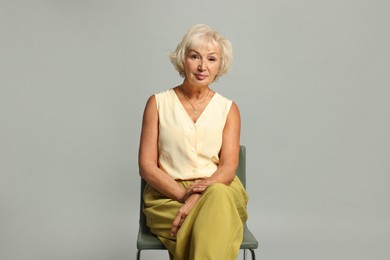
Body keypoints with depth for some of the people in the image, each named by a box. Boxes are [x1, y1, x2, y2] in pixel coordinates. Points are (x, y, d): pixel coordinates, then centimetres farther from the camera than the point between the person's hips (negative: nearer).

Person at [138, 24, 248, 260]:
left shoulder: (228, 108, 7)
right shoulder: (158, 103, 4)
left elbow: (229, 166, -3)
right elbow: (146, 166, -1)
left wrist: (198, 198, -22)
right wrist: (182, 194, -17)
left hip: (220, 190, 2)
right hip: (168, 195, -1)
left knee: (218, 197, -36)